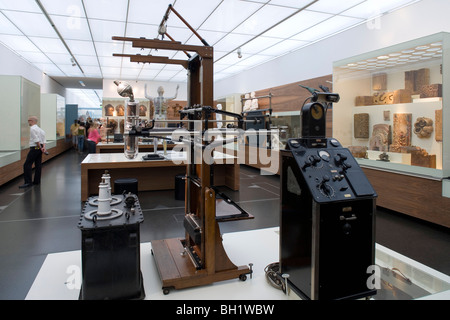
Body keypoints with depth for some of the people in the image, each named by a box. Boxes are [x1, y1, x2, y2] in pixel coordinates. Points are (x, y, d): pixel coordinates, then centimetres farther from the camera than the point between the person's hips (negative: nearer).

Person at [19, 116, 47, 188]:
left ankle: (28, 182, -12)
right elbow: (43, 139, 10)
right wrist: (43, 147, -1)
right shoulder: (39, 129, 16)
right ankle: (37, 181, 16)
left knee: (27, 165, -8)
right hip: (39, 148, 9)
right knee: (38, 165, 11)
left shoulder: (32, 129, -12)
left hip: (34, 148, -9)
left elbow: (36, 140, -18)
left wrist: (40, 147, -12)